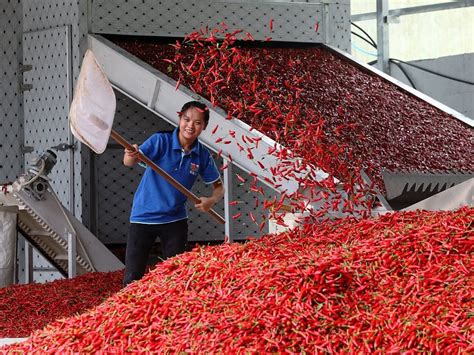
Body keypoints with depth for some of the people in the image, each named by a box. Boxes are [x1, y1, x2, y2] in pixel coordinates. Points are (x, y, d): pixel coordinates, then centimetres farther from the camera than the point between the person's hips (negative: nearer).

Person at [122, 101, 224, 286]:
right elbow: (129, 162, -26)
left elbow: (218, 186, 8)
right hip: (144, 217, -3)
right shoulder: (161, 141, -14)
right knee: (132, 279, -4)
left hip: (175, 221, 3)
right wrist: (131, 155, -50)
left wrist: (212, 200, -15)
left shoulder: (202, 155, -3)